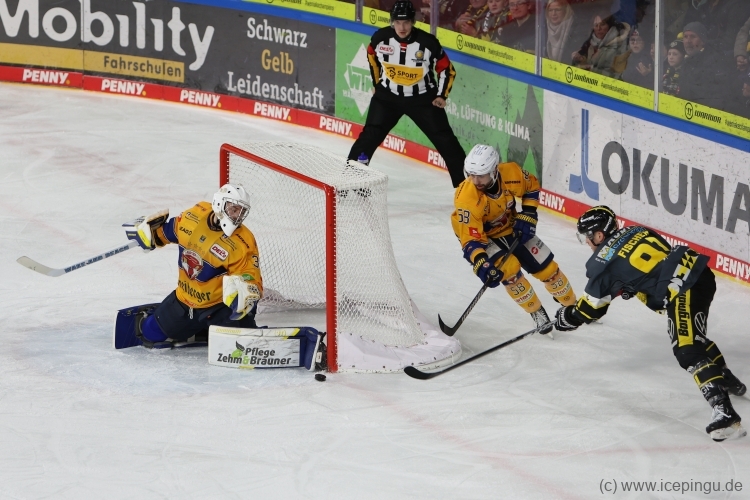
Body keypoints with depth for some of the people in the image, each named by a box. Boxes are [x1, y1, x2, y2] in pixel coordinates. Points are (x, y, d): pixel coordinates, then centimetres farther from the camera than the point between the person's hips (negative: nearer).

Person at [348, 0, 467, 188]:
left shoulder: (428, 43, -20)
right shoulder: (381, 38, -14)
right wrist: (378, 83, 14)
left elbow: (447, 69, -6)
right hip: (387, 96, 1)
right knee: (370, 135, -6)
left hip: (422, 99, -1)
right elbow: (372, 55, 10)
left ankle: (465, 180, 8)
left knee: (444, 139, -2)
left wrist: (441, 95, -9)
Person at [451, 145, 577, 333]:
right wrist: (481, 265, -51)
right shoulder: (467, 200, -39)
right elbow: (471, 240, -37)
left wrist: (527, 217, -11)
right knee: (508, 268, -25)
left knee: (546, 266, 6)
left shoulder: (511, 173, -28)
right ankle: (538, 314, -3)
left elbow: (532, 186, -4)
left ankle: (572, 306, 30)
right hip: (483, 236, -4)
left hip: (511, 227, 4)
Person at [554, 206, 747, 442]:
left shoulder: (603, 262, 0)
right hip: (700, 272, 9)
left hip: (684, 288, -9)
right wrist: (630, 286, 36)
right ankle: (726, 380, 47)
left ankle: (724, 411, -29)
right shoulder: (636, 231, 20)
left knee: (689, 351, -16)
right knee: (693, 336, 32)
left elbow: (591, 308, 9)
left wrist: (566, 316, 26)